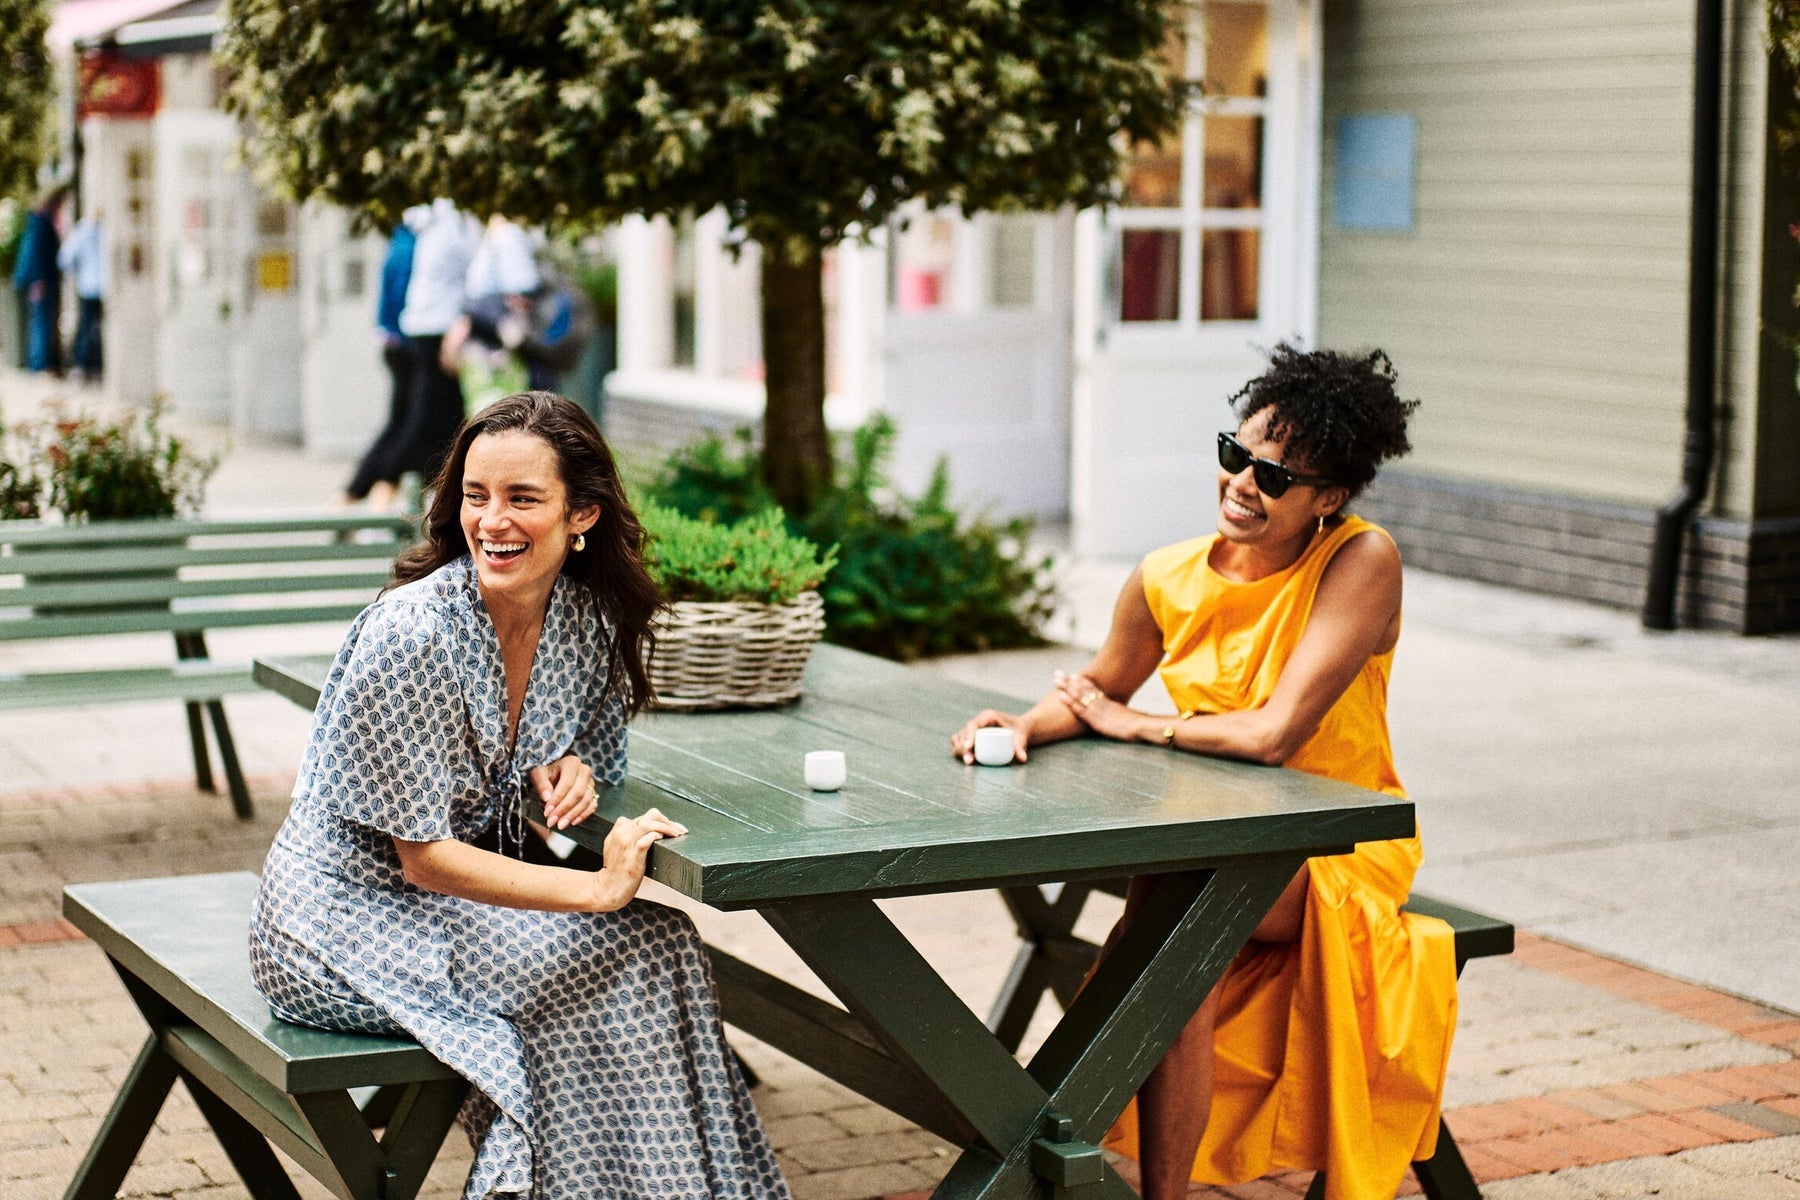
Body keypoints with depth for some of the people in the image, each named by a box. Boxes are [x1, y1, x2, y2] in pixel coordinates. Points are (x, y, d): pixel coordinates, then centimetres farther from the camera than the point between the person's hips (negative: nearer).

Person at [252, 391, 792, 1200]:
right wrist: (598, 890, -25)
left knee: (654, 943, -14)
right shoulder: (411, 633, -24)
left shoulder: (586, 619, -4)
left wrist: (563, 769, -10)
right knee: (641, 951, -17)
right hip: (345, 924, -7)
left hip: (447, 899, 7)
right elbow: (423, 858, -21)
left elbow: (593, 746, 14)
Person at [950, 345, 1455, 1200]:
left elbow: (1277, 732, -25)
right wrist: (1027, 726, -6)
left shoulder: (1361, 562, -18)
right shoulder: (1169, 580, -3)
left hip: (1336, 852, -4)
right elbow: (1101, 686, 17)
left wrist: (1136, 726, -10)